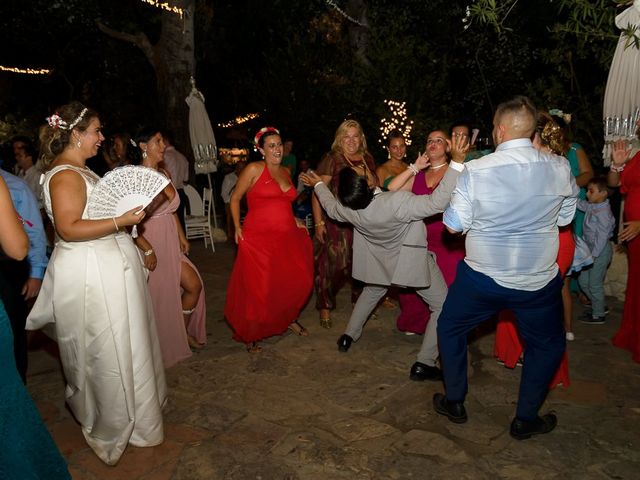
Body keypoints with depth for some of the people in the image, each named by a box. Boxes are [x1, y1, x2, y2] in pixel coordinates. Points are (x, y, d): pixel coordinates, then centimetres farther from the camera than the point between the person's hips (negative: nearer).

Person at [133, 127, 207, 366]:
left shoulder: (164, 174, 9)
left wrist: (181, 236, 9)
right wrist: (147, 249, -24)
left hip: (171, 243, 7)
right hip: (150, 245, -7)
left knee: (194, 285, 8)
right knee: (157, 298, 6)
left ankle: (184, 332, 28)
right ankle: (164, 346, 26)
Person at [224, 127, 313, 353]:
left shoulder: (285, 171, 14)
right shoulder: (254, 169, -4)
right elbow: (235, 198, 1)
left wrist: (293, 220, 14)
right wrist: (237, 227, -7)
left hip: (287, 237, 6)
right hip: (259, 238, -6)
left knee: (298, 281, 9)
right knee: (258, 289, -2)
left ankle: (289, 318, 36)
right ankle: (250, 336, 19)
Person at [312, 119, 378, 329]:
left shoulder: (367, 159, 12)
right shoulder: (332, 159, -4)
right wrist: (318, 222, -15)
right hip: (337, 222, -5)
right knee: (333, 263, -3)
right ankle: (325, 307, 15)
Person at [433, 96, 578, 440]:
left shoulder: (475, 171, -17)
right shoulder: (559, 169, -9)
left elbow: (454, 224, -10)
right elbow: (565, 217, 5)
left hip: (482, 276, -1)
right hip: (538, 280, 2)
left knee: (450, 329, 23)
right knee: (548, 344, 26)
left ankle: (454, 403, 32)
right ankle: (526, 420, 32)